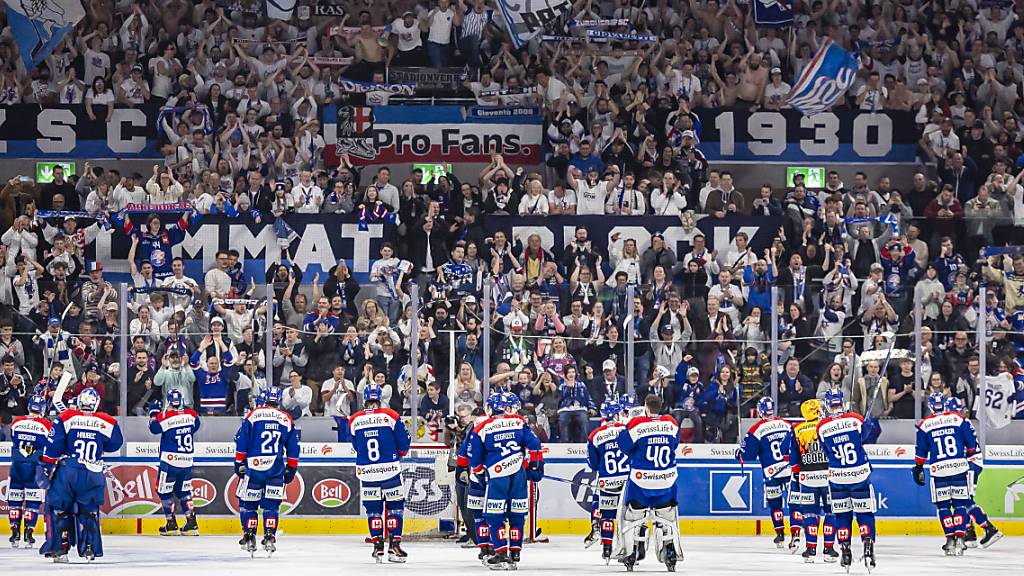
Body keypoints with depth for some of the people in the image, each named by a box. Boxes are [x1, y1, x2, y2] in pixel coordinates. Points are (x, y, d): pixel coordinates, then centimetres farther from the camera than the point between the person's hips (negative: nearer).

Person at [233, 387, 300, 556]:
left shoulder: (253, 415, 2)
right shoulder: (286, 420, 8)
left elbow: (241, 441, 0)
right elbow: (293, 448, 11)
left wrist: (239, 463, 9)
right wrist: (291, 470, 19)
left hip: (253, 466, -2)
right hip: (276, 469, 2)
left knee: (248, 503, 10)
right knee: (271, 504, 8)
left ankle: (249, 536, 5)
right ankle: (269, 537, -1)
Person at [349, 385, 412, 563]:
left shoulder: (354, 420, 1)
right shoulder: (390, 416, -6)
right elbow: (403, 443, -1)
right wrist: (400, 454, 21)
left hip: (366, 471, 2)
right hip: (390, 468, -2)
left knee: (373, 508, 12)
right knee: (395, 506, 8)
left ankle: (378, 546, 8)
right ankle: (394, 545, 1)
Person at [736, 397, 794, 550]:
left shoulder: (756, 430, -6)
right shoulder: (787, 425, 6)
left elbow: (748, 455, -3)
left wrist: (739, 453, 18)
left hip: (771, 473, -2)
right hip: (791, 469, 2)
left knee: (774, 502, 13)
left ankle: (780, 533, 14)